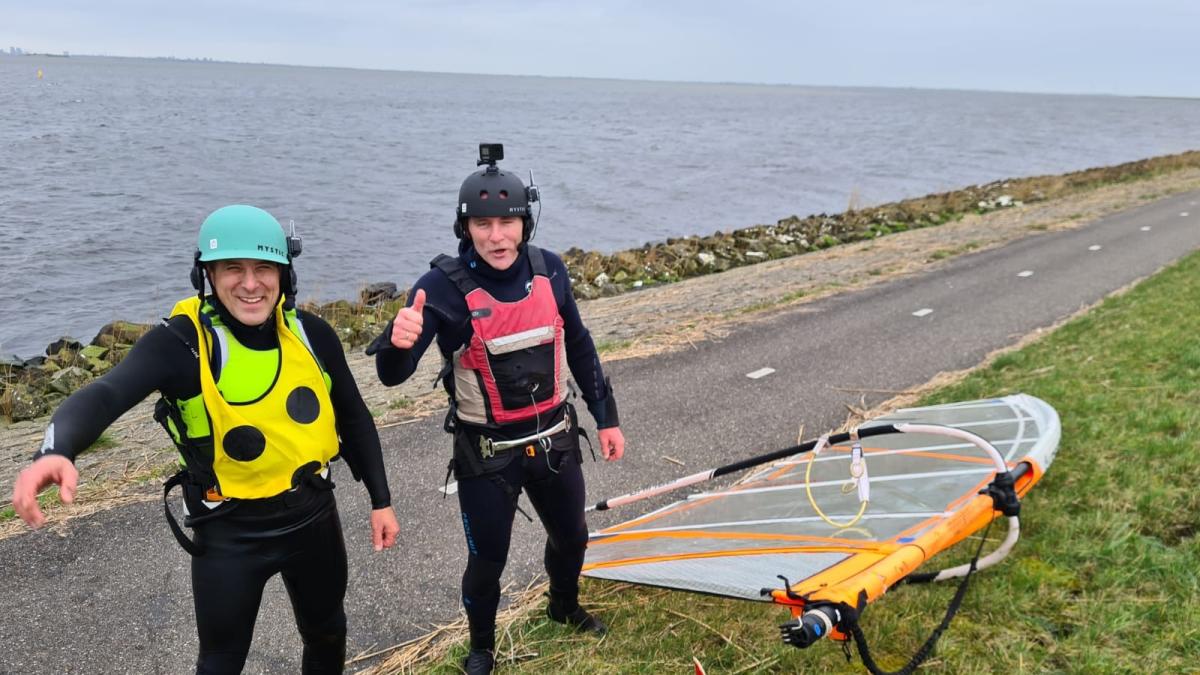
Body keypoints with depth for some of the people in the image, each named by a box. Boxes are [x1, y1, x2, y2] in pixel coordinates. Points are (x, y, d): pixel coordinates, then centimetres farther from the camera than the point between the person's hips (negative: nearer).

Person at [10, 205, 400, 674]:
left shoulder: (311, 334, -8)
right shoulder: (182, 342, -20)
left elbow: (354, 419, 4)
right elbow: (105, 395, -37)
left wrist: (380, 500, 8)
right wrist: (56, 451, -57)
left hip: (313, 515, 4)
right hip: (229, 532, -3)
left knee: (327, 634, 24)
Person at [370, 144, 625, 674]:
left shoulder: (548, 270, -8)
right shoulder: (444, 286, -21)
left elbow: (579, 347, 6)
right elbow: (393, 375, -27)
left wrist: (607, 417, 9)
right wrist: (398, 342, -50)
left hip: (554, 439, 4)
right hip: (487, 453, -4)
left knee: (571, 536, 23)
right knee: (488, 559, 10)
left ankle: (565, 606, 56)